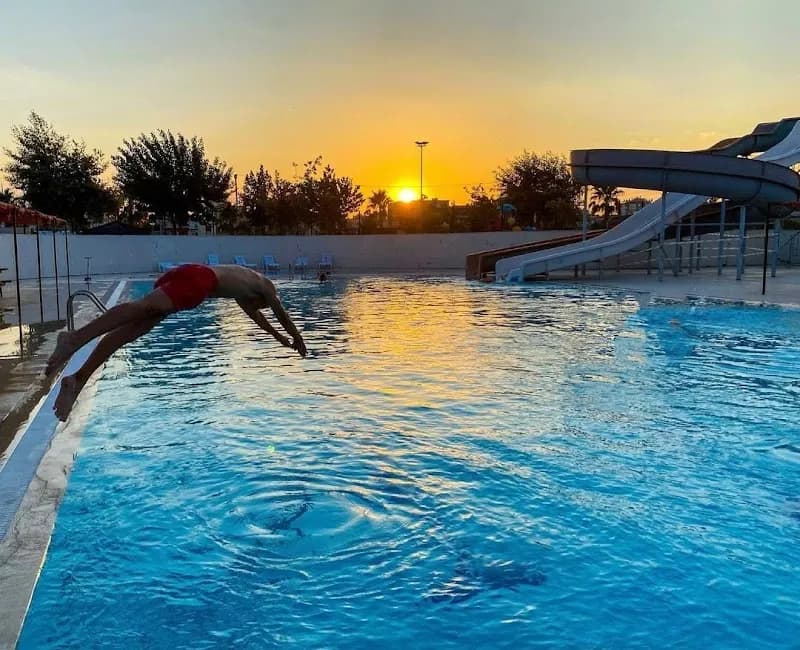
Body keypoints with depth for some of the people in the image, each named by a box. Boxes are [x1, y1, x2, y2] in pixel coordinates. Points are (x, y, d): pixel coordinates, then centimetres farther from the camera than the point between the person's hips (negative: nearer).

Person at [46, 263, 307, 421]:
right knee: (143, 307, -29)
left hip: (180, 276, 8)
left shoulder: (241, 289, 46)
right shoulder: (264, 284, 26)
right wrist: (297, 339, 48)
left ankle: (77, 379, -19)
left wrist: (280, 338, 68)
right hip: (197, 279, -8)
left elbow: (254, 314, 59)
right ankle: (75, 337, -50)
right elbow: (281, 314, 32)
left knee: (133, 328, -7)